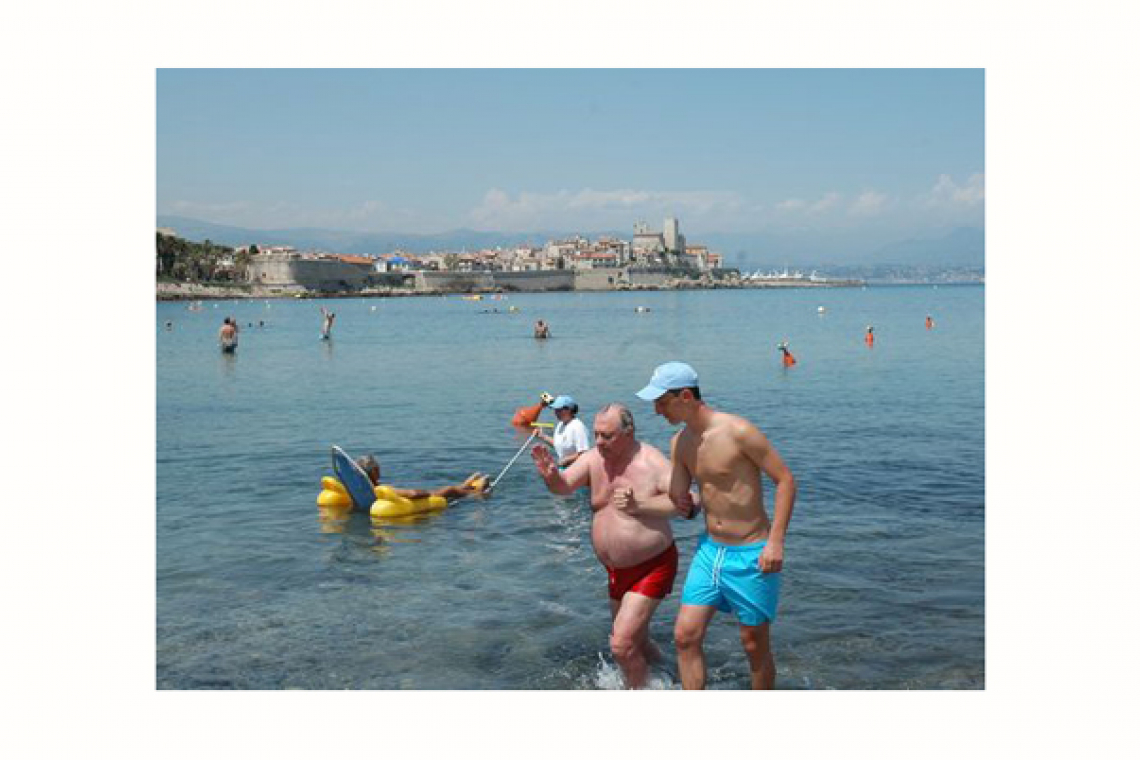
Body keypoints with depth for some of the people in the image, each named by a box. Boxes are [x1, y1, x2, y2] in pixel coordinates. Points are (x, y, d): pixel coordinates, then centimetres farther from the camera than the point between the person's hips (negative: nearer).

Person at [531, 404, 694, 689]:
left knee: (622, 645, -15)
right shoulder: (593, 459, -2)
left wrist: (639, 505, -34)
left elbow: (688, 503, -27)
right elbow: (564, 486, -14)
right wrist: (551, 475, -37)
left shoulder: (653, 463, -19)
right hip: (617, 570, 7)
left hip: (652, 567, -7)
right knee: (635, 643, 23)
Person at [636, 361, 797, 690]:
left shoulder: (737, 431, -18)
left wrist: (776, 541, -21)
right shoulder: (680, 442, 3)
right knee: (686, 635, 0)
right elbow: (679, 500, 7)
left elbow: (785, 480, -15)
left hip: (751, 554, -6)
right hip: (710, 550, 6)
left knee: (754, 644, 7)